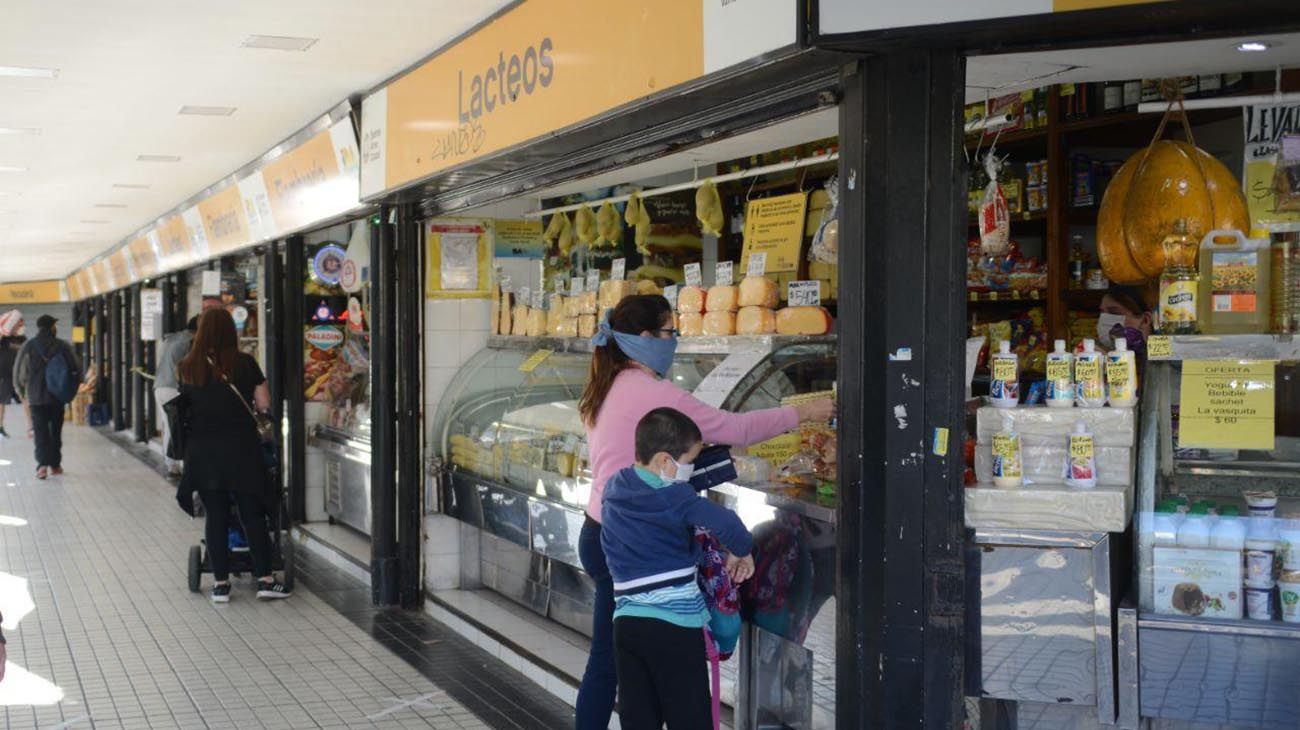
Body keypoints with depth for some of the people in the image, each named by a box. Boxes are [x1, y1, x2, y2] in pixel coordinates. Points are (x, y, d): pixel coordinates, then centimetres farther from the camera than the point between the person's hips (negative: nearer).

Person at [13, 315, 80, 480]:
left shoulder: (28, 346, -4)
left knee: (41, 431, -1)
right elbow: (77, 369, -1)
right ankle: (55, 464, 18)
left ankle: (43, 463, -17)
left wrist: (20, 390, 14)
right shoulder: (63, 346, -3)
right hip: (58, 396, 1)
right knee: (56, 431, 13)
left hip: (36, 397, -1)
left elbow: (19, 370, -1)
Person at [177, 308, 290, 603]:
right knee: (253, 513, 6)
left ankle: (220, 583, 9)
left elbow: (184, 405, 3)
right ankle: (265, 579, 7)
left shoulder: (187, 367, 0)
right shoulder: (244, 363, -6)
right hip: (240, 447, -2)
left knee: (215, 515, 7)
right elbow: (264, 404, -2)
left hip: (202, 449, 2)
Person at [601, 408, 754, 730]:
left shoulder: (614, 489, 8)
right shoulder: (674, 497, -12)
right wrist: (741, 551, -8)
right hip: (674, 624, -6)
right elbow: (725, 523, -27)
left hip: (626, 621, 6)